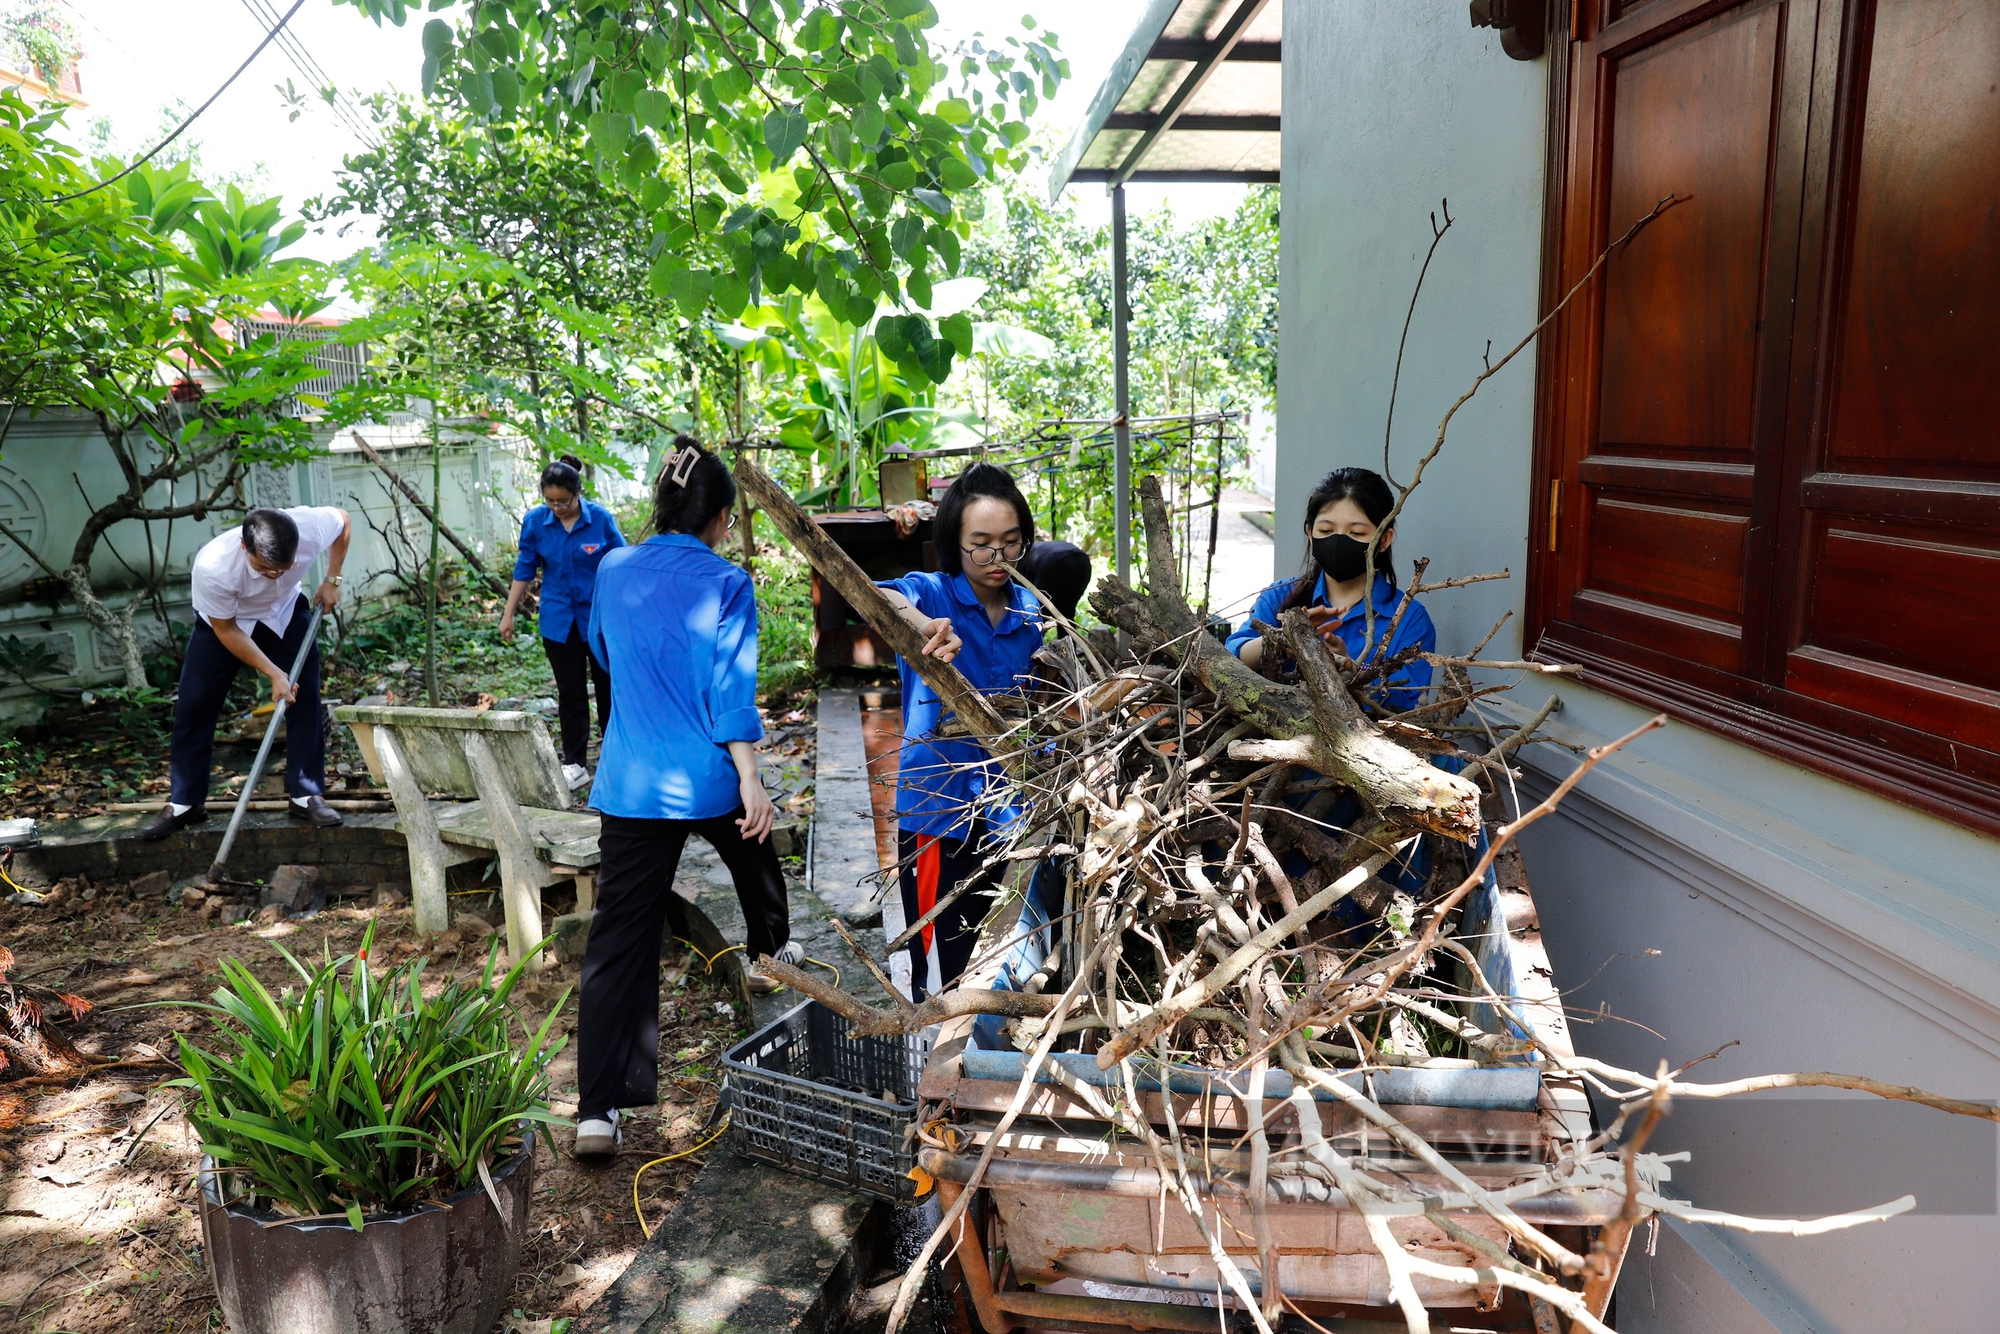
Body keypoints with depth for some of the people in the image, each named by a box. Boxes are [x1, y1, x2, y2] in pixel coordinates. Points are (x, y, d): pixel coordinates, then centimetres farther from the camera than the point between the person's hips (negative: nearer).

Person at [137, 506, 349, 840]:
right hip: (224, 621, -2)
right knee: (193, 706, -3)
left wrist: (332, 580, -10)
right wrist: (274, 674, -24)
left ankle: (307, 797, 2)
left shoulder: (311, 527, -37)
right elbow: (226, 631, -23)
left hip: (285, 612, 2)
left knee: (306, 697, -7)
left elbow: (343, 520, -10)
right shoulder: (211, 567, -40)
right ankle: (183, 804, 12)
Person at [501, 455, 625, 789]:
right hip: (559, 621, 2)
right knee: (570, 693, 6)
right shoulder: (535, 521, -6)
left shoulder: (600, 519, -11)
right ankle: (575, 764, 13)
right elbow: (524, 570, 3)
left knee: (608, 686, 10)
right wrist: (509, 614, 3)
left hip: (601, 618, -1)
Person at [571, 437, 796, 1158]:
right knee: (755, 857, 31)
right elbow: (731, 689, -15)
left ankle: (597, 1111, -1)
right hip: (709, 779, -2)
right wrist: (750, 780, -15)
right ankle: (774, 952, 56)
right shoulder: (725, 584, -9)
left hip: (629, 785, 3)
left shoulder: (614, 572, 4)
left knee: (619, 940, 1)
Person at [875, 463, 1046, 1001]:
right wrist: (922, 623, -51)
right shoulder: (931, 593, -10)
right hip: (937, 810, -5)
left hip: (1002, 809, 5)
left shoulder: (1029, 610, 5)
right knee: (939, 976, 1)